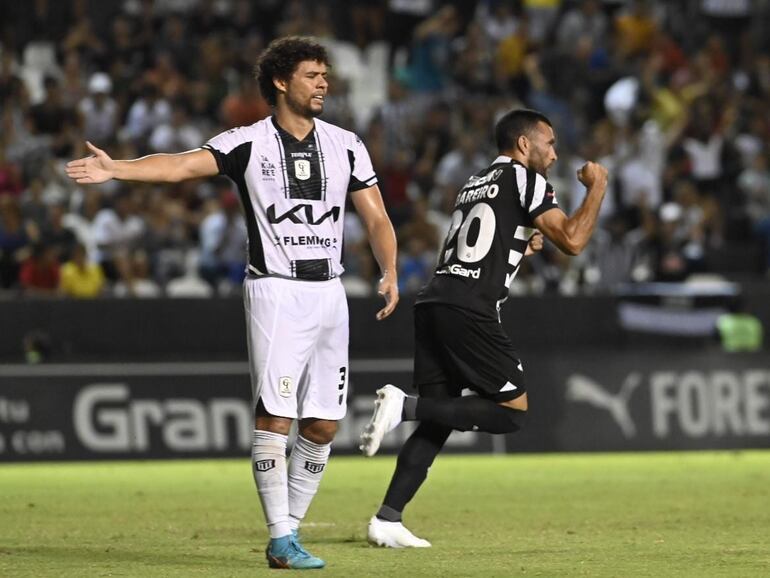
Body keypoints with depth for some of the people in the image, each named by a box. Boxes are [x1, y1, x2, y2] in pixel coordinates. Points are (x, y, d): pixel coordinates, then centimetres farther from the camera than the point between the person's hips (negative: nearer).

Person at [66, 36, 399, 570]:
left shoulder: (345, 145, 9)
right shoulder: (248, 142, -2)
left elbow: (376, 216, 8)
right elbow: (181, 164, -14)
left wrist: (390, 273, -9)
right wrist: (114, 169, -29)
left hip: (330, 293, 4)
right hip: (275, 291, -4)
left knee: (324, 425, 4)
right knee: (274, 416, -11)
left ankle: (291, 526, 17)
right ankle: (281, 539, -7)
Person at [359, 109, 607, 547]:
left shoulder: (474, 184, 27)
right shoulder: (525, 179, 2)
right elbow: (572, 241, -5)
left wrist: (522, 248, 33)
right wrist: (597, 187, 8)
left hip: (433, 302, 8)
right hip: (469, 311, -8)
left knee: (437, 421, 10)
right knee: (513, 411, -3)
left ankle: (388, 519, 1)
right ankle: (405, 405, -15)